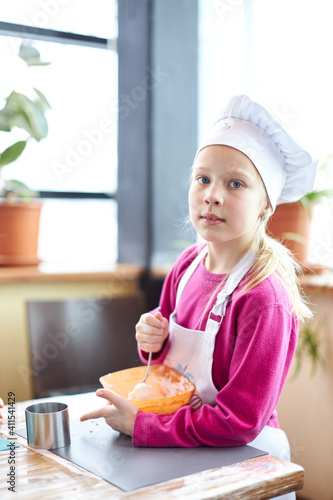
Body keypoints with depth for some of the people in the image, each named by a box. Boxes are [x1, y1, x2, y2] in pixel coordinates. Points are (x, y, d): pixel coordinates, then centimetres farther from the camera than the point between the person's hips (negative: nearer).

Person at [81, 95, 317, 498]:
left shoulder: (264, 300, -25)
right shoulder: (189, 262, -3)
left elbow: (238, 422, -22)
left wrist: (140, 424, -18)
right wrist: (154, 340, -8)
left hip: (245, 461, -5)